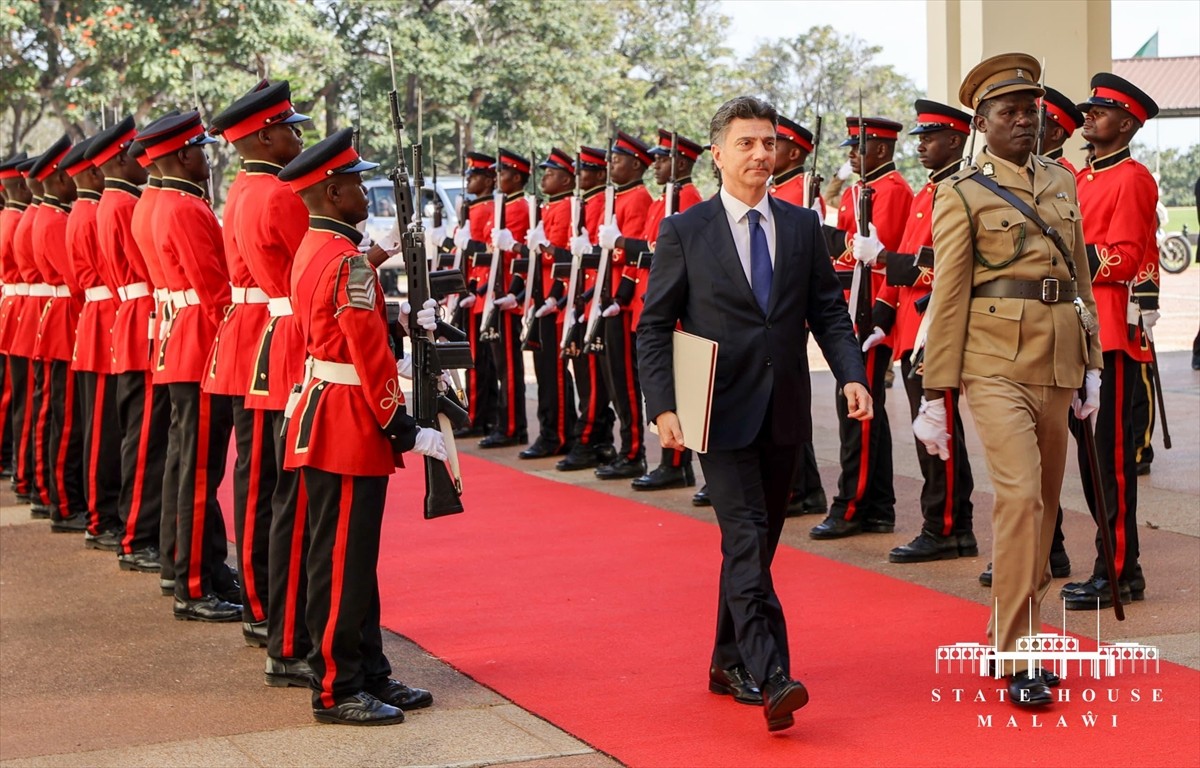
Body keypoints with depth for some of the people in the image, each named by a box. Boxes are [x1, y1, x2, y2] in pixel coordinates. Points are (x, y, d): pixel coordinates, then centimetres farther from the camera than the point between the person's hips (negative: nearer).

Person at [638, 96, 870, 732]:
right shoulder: (684, 232, -2)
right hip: (721, 413, -4)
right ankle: (771, 679, -18)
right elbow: (654, 328, -1)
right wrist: (663, 407, -12)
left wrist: (851, 375, -9)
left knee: (758, 542, 12)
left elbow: (829, 312, 8)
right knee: (746, 543, -13)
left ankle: (729, 663, 26)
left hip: (784, 414, 4)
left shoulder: (803, 227, 8)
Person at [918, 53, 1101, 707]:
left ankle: (1009, 632, 25)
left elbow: (1080, 276, 19)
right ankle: (1017, 660, -9)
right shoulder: (961, 193, -2)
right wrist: (935, 394, -5)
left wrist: (1089, 367, 16)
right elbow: (948, 297, -4)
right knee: (1020, 495, -15)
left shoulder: (1062, 181, 15)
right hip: (996, 364, -6)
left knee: (1044, 502, 10)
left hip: (1056, 363, 6)